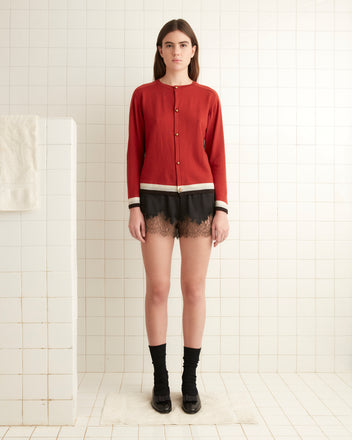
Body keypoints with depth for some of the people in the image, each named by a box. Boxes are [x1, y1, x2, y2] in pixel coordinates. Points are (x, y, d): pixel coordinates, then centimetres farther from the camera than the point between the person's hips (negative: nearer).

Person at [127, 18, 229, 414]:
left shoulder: (208, 97, 8)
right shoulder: (143, 95, 7)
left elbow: (217, 156, 5)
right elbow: (134, 152, 4)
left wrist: (221, 209, -2)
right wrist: (134, 206, -4)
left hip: (199, 197, 1)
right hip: (155, 197, 0)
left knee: (194, 289, 3)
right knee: (157, 289, 1)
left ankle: (190, 381, 18)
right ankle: (160, 380, 18)